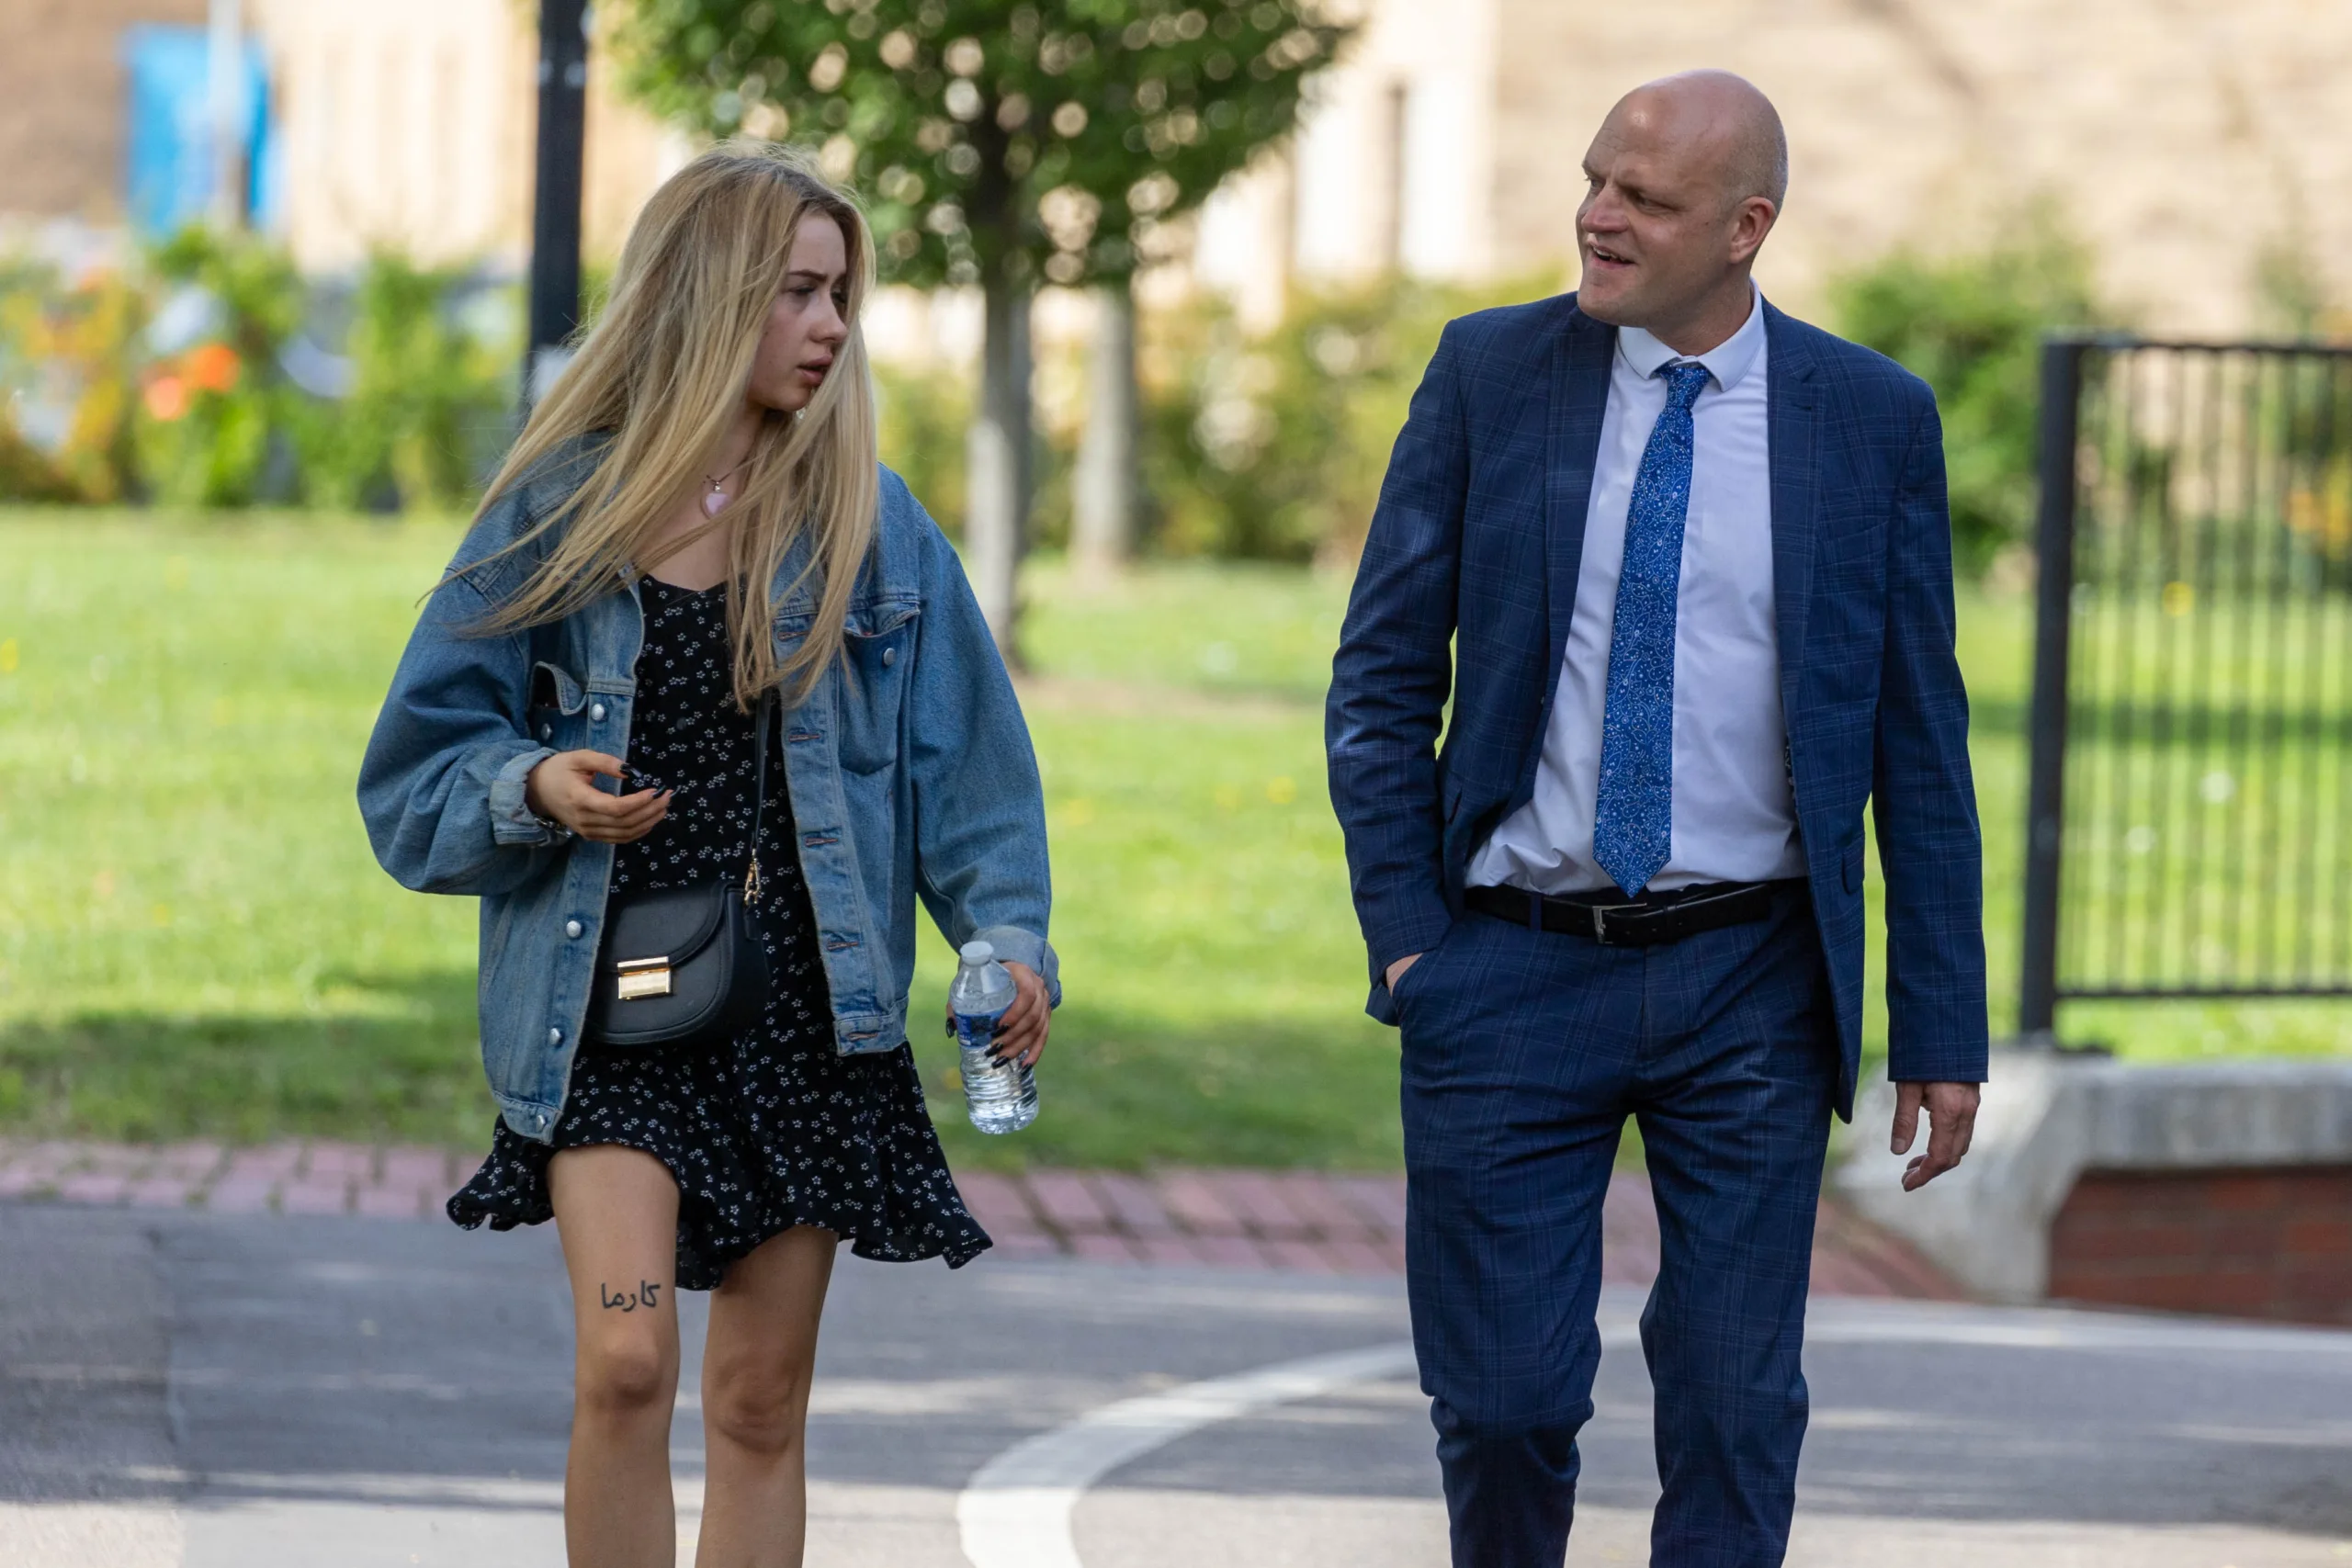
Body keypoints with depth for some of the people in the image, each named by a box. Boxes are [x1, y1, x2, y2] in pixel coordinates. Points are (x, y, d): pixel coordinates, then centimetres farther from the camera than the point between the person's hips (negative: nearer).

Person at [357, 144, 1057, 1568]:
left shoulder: (870, 523, 5)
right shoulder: (560, 513, 2)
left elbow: (964, 756, 4)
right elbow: (421, 761, 6)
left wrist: (1008, 935, -11)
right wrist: (531, 789, -14)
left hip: (807, 1007, 2)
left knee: (760, 1403, 5)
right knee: (628, 1363, -17)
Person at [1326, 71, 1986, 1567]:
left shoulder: (1874, 420, 0)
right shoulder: (1489, 373, 1)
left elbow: (1919, 742, 3)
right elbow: (1384, 673, 5)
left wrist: (1942, 1029, 0)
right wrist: (1402, 929, -4)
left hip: (1749, 990, 0)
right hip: (1512, 970, 0)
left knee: (1736, 1412, 2)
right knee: (1503, 1399, 2)